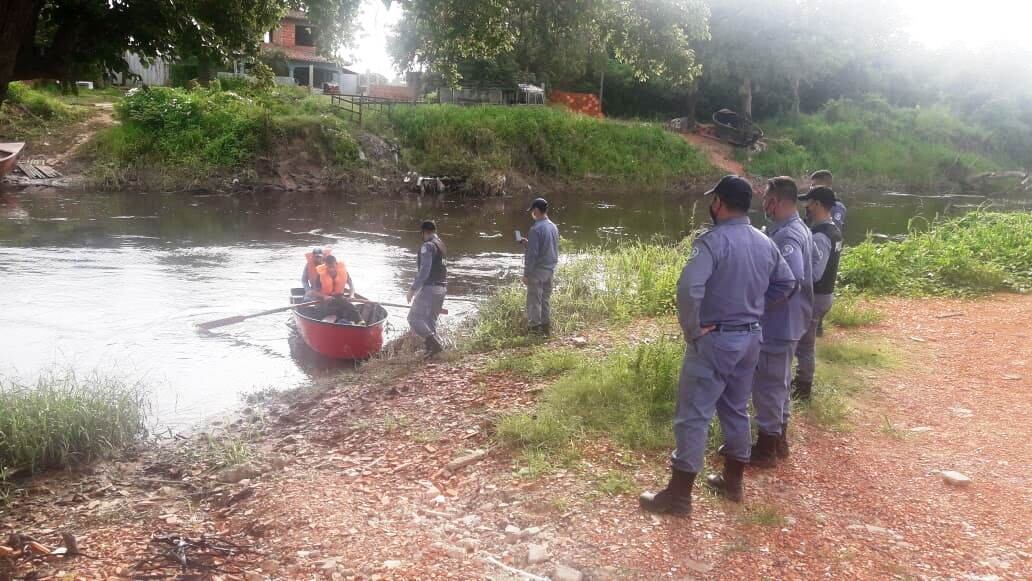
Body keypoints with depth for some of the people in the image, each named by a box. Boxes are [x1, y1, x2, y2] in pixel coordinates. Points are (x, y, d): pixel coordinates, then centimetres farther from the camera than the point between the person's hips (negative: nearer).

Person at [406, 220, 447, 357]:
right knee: (430, 320, 13)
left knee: (414, 318, -6)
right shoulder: (442, 246, 16)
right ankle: (432, 347, 9)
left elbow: (424, 270, -19)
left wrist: (413, 289, -18)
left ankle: (435, 344, -16)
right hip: (442, 288, 9)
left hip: (429, 287, -9)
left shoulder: (428, 246, -12)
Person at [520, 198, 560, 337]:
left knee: (534, 300, 1)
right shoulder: (553, 227, 8)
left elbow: (532, 254, -19)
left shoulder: (536, 229, -17)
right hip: (550, 269, 8)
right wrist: (528, 243, 16)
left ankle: (535, 328, 5)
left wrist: (526, 273, -13)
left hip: (537, 270, -8)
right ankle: (546, 328, 19)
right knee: (546, 299, 15)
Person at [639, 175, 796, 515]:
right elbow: (787, 283, 18)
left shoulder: (713, 241, -19)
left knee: (693, 416, -1)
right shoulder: (765, 243, 6)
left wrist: (692, 329, -19)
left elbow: (689, 288, -32)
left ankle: (678, 496, 5)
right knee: (736, 410, 20)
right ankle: (732, 482, 32)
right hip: (750, 338, 8)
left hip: (715, 339, -7)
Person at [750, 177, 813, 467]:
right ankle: (779, 440, 33)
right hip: (787, 321, 10)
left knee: (767, 384, 1)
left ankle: (765, 449, 13)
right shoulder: (800, 229, 9)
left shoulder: (785, 236, -24)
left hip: (777, 323, -10)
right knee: (778, 381, 20)